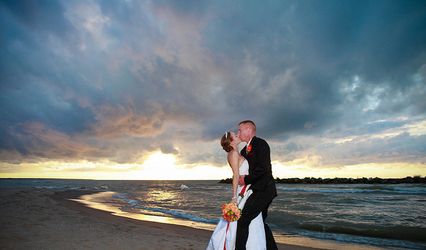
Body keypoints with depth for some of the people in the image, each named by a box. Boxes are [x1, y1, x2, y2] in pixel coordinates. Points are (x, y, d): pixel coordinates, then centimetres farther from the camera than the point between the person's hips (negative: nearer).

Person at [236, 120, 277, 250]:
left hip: (262, 190, -10)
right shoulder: (245, 150, 15)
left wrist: (246, 180, -13)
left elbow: (263, 168, -21)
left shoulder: (260, 143, -11)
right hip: (261, 190, 10)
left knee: (243, 220, -13)